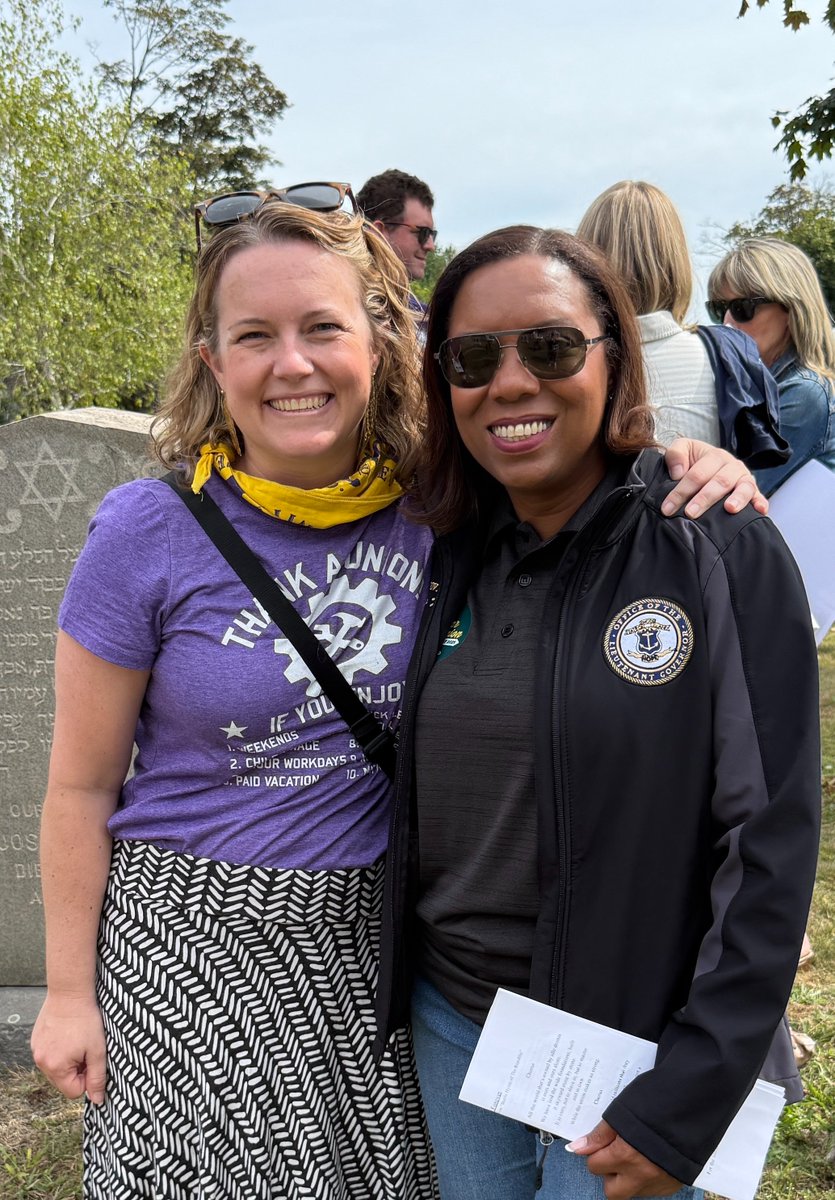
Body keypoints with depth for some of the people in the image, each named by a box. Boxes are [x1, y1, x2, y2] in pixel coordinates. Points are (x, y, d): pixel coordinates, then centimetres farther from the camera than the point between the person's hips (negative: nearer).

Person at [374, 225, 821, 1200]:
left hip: (633, 1041, -4)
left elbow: (771, 843, -15)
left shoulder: (726, 552, -14)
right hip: (450, 1019, 4)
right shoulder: (447, 553, 0)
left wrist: (687, 1102, -16)